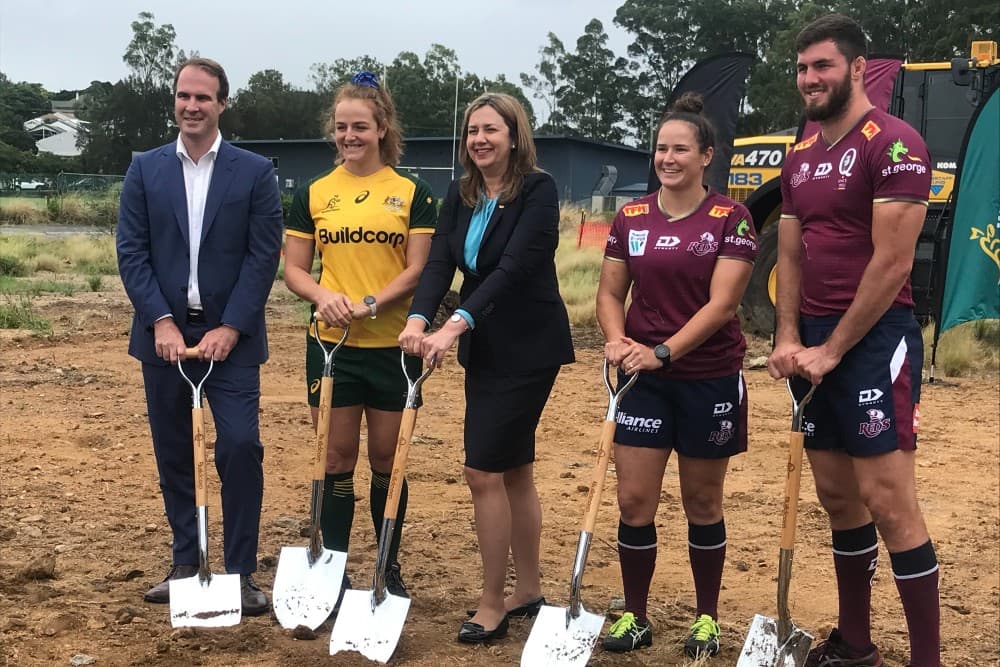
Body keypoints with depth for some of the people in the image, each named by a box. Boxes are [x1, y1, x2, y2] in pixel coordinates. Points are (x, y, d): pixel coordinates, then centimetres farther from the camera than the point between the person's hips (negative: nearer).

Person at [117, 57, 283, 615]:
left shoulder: (255, 172, -1)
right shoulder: (145, 169, 6)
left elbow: (264, 255, -5)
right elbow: (131, 252, 1)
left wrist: (229, 329, -13)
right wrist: (161, 322, -10)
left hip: (230, 335, -2)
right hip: (164, 333, 3)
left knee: (241, 447, -10)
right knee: (174, 454, 9)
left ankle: (241, 571, 2)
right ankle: (187, 563, 23)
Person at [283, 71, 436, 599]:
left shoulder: (412, 193, 1)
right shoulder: (313, 194, 6)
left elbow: (417, 270, -5)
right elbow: (294, 269, 6)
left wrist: (369, 304, -20)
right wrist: (323, 296, -16)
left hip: (393, 346, -1)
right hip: (331, 344, 1)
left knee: (387, 462, 9)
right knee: (337, 462, 6)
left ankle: (391, 568, 26)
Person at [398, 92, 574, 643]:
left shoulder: (538, 189, -13)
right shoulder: (460, 194, 6)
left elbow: (514, 266, -24)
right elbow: (439, 261, -5)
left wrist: (457, 324, -33)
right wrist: (419, 318, -23)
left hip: (528, 346, -7)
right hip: (482, 347, 7)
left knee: (484, 471, -8)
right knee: (514, 470, 15)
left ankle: (492, 605, 5)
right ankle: (528, 589, 28)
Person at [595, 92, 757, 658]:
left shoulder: (731, 219, -6)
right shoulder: (631, 218, 6)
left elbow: (721, 304, -14)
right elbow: (611, 293, 9)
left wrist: (662, 351, -22)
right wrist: (618, 340, -11)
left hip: (710, 379, -3)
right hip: (643, 379, 3)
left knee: (703, 504, 9)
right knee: (634, 501, 1)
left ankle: (707, 619, 25)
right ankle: (635, 617, 17)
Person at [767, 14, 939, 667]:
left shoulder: (894, 144, -10)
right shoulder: (800, 158, 14)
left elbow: (893, 262, -16)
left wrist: (833, 350, -14)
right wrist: (790, 338, 0)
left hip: (874, 338, -8)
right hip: (816, 344, 8)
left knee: (887, 500, -9)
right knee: (838, 496, 12)